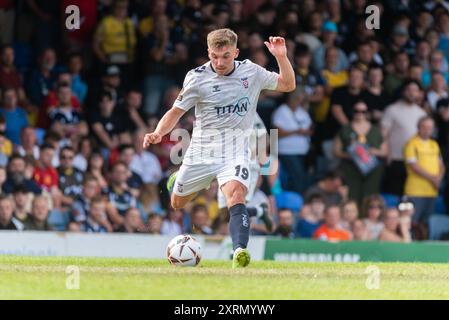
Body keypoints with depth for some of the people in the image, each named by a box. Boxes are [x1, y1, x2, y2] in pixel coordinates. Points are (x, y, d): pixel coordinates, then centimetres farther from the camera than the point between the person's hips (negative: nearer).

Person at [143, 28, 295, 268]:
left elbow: (288, 85, 6)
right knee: (177, 203, 19)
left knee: (236, 193, -31)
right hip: (202, 150, 1)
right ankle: (178, 179, 57)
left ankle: (239, 251, -45)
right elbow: (176, 111, -6)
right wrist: (158, 133, -24)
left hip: (236, 150, -1)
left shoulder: (251, 72, -2)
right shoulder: (197, 77, -9)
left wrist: (281, 57, -12)